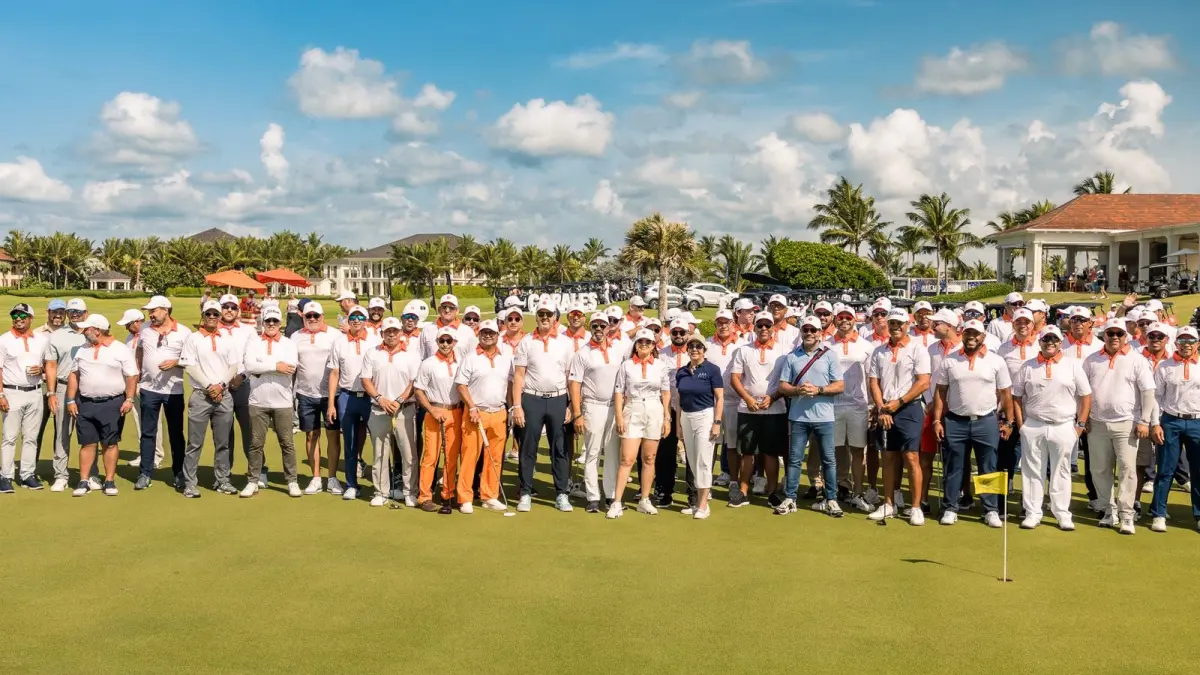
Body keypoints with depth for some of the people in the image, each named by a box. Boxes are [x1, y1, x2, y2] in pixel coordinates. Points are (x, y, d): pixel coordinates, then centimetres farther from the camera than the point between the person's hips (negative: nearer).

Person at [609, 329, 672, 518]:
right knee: (627, 459, -6)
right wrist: (619, 417, -6)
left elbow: (666, 393, 8)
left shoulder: (660, 365, 4)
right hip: (632, 412, -2)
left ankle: (644, 501, 18)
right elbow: (619, 392, 1)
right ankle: (617, 503, -4)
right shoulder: (627, 365, 1)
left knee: (649, 459, 8)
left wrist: (667, 417, 4)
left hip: (654, 412, 2)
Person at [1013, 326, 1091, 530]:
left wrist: (1080, 424, -2)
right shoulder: (1027, 366, 4)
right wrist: (1021, 424, 1)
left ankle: (1063, 514, 15)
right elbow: (1016, 396, 7)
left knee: (1061, 472, 7)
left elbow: (1086, 395, 3)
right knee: (1032, 471, 5)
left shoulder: (1073, 365, 2)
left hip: (1064, 427, -1)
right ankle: (1032, 513, 13)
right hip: (1033, 427, 1)